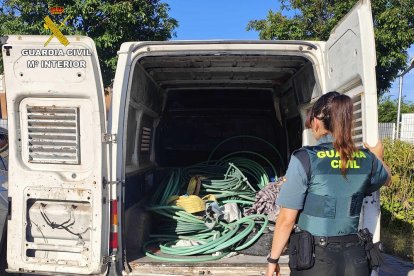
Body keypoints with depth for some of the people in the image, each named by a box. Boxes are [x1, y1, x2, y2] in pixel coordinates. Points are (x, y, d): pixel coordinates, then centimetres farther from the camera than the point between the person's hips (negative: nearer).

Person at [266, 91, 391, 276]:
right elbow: (387, 179, 23)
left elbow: (287, 219, -15)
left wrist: (273, 259, -3)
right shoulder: (367, 159, -2)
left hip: (316, 256, -4)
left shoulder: (305, 159, -17)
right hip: (354, 255, 4)